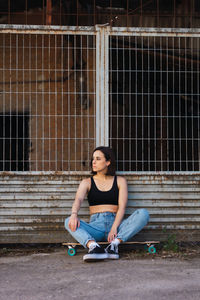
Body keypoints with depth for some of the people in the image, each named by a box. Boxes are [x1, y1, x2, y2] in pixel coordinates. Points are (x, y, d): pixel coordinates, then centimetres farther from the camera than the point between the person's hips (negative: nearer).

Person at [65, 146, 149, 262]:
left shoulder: (120, 181, 11)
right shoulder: (87, 182, 12)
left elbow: (122, 207, -2)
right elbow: (78, 199, -8)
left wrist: (114, 228, -19)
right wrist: (74, 214, -33)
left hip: (114, 223, 0)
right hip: (95, 225, 0)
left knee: (143, 214, -26)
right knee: (69, 222, -29)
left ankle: (114, 243, -37)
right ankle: (94, 246, -51)